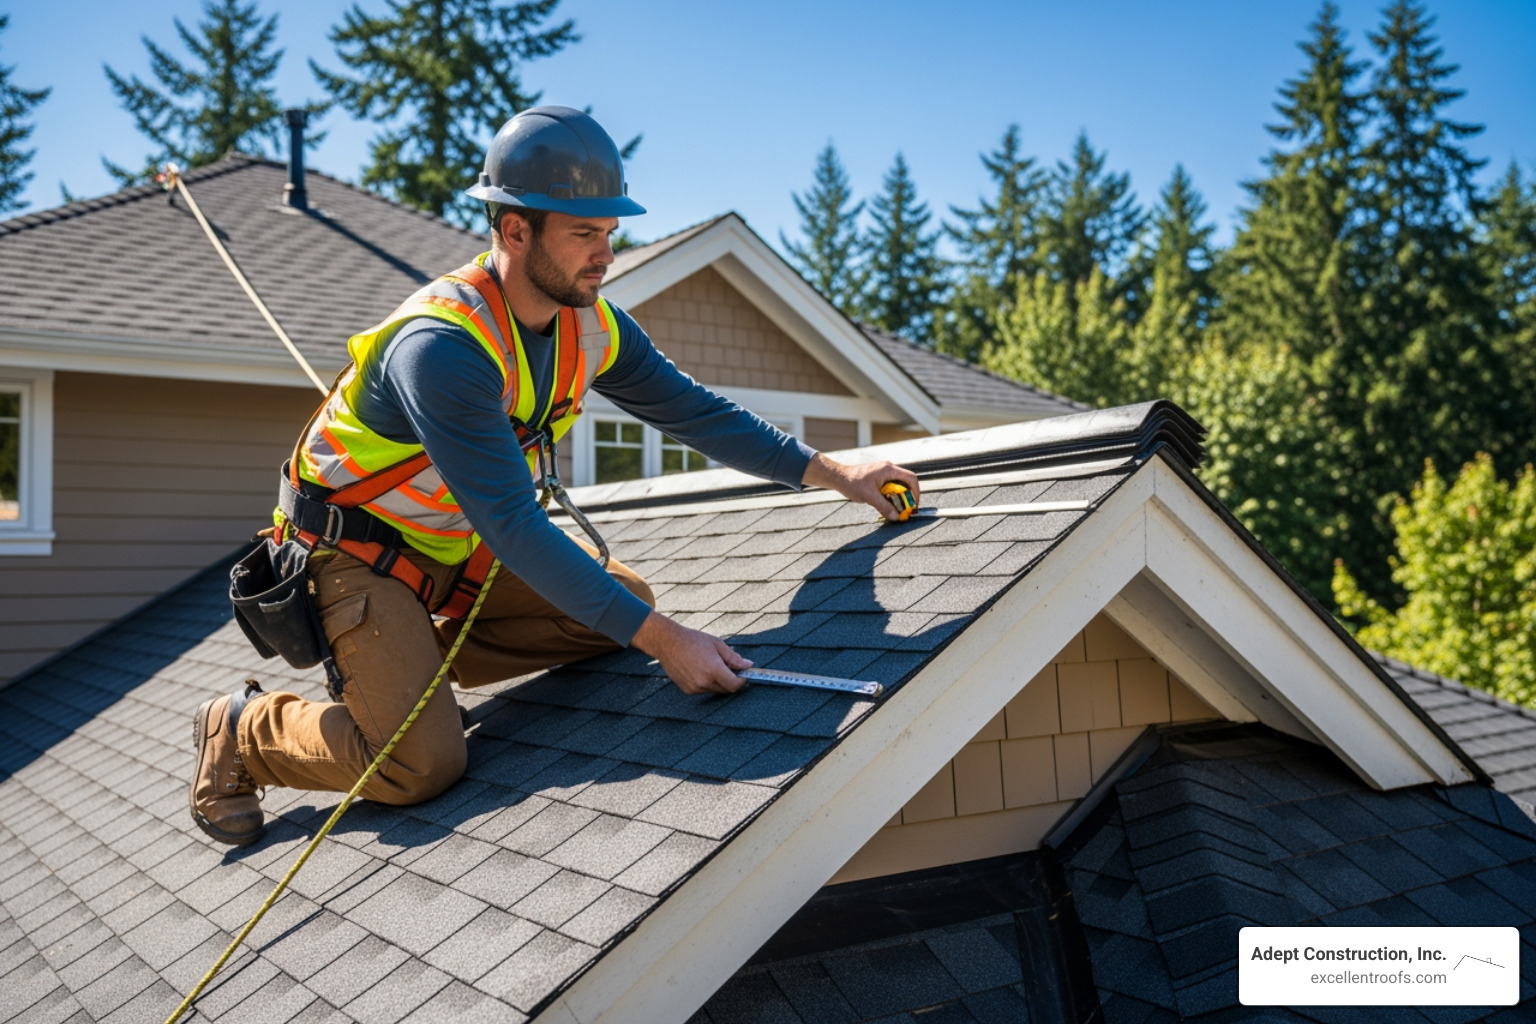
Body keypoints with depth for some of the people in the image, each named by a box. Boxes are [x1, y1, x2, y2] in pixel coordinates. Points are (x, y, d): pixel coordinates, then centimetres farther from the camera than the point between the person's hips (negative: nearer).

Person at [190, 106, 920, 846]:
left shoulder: (592, 327, -9)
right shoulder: (442, 347, -33)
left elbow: (695, 413, 3)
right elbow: (515, 528, -35)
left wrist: (830, 472, -2)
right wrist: (662, 640, -36)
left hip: (462, 546, 8)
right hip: (362, 548, -7)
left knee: (625, 600, -3)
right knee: (422, 765, -20)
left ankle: (414, 658, 6)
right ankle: (239, 731, 7)